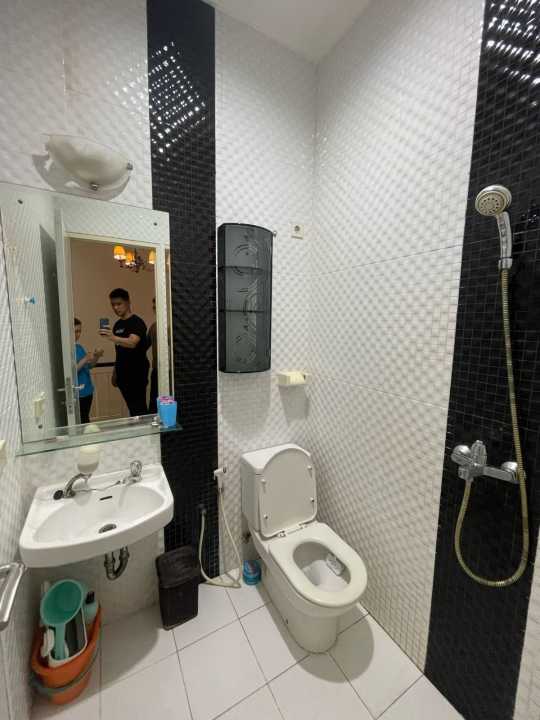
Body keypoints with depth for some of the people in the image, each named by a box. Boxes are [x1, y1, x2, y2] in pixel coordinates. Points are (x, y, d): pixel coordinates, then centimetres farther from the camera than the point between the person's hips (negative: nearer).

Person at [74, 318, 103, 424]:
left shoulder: (79, 347, 9)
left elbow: (88, 366, 15)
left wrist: (96, 357, -2)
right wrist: (85, 359, -23)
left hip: (87, 390, 7)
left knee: (86, 421, 16)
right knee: (81, 422, 0)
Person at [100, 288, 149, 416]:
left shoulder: (137, 322, -10)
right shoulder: (117, 324, 14)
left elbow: (132, 343, -29)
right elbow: (120, 352, 19)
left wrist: (113, 338, -44)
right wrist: (115, 372, 17)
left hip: (137, 373, -7)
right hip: (123, 373, 7)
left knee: (139, 409, -8)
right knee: (132, 408, 11)